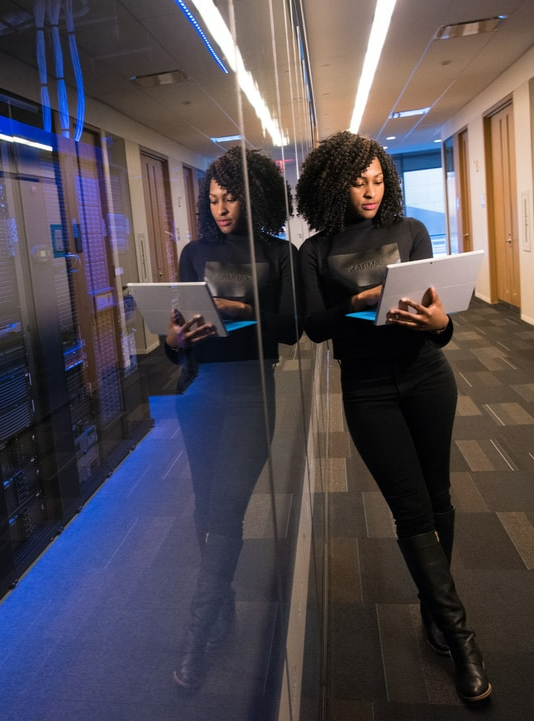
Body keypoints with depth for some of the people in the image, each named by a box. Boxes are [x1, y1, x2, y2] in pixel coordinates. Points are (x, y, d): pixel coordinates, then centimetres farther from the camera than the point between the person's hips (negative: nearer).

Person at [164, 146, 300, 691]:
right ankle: (224, 610, 27)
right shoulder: (196, 252, 13)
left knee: (224, 509, -9)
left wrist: (241, 311, -18)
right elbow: (179, 321, 8)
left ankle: (196, 638, 2)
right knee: (206, 507, 9)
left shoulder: (279, 254, 5)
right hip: (200, 386, 4)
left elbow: (291, 327, -3)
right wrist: (174, 339, -15)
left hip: (250, 386, -3)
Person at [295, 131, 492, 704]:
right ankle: (460, 637, 10)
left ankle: (434, 607, 32)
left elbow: (437, 308, -1)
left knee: (436, 499, 10)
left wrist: (439, 322, -23)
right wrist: (358, 304, -23)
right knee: (412, 510, -1)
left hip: (426, 377, 2)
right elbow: (314, 326, -6)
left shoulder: (410, 231, 4)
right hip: (368, 389, -1)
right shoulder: (317, 251, 1)